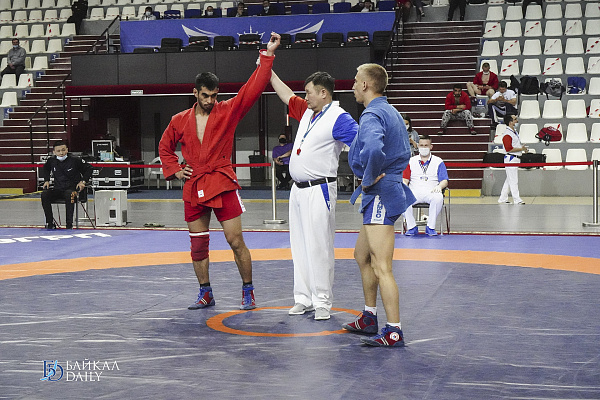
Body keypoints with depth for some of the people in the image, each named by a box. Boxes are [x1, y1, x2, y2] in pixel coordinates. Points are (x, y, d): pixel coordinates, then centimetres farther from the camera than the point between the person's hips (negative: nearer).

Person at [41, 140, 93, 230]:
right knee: (44, 194, -24)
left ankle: (69, 224, -36)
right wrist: (47, 180, 17)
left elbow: (89, 169, 3)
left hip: (72, 188, -4)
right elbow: (46, 169, 30)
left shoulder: (75, 160, -8)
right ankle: (50, 223, -17)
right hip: (58, 189, 4)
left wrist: (83, 181, -5)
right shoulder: (51, 161, 4)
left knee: (69, 194, -40)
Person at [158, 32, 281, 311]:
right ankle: (205, 294, 22)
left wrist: (268, 55, -16)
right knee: (197, 244, 9)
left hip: (223, 185, -3)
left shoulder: (228, 111, -1)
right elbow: (165, 147, 23)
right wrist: (174, 170, 8)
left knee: (236, 241, -4)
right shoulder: (180, 121, 7)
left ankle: (248, 291, 9)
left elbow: (253, 88, -10)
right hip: (194, 188, 3)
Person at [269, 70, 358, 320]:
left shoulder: (338, 118, -13)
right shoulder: (307, 111, 13)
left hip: (319, 191, -9)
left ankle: (322, 301, 3)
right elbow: (287, 95, 28)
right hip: (298, 189, 9)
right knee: (299, 246, 13)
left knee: (318, 247, -6)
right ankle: (303, 298, 21)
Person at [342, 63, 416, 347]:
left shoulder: (372, 116, -17)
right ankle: (369, 318, 31)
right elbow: (404, 152, 25)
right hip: (391, 186, 11)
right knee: (362, 256, 22)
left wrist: (369, 180, -21)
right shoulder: (391, 112, 15)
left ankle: (394, 332, -5)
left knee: (381, 268, -8)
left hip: (380, 195, -11)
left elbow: (374, 150, -38)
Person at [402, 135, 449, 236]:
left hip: (431, 192, -1)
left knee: (438, 198, -37)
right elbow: (405, 179, 12)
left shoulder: (438, 162, 14)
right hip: (414, 192, 1)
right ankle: (412, 227, -17)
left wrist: (439, 186, -17)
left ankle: (430, 227, -22)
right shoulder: (411, 161, 19)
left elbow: (444, 181, 7)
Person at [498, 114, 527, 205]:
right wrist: (521, 149, -18)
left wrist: (523, 148, 10)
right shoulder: (507, 134, -16)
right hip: (511, 159, -10)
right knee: (513, 180, -7)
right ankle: (517, 200, -5)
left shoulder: (515, 132, 17)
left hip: (516, 159, 10)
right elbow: (508, 149, -22)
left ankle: (502, 199, 19)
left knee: (509, 180, 13)